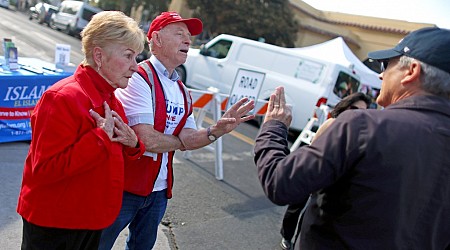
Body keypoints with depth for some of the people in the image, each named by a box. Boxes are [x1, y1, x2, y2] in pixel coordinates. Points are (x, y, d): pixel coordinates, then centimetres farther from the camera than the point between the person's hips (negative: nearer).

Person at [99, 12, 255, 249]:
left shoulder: (181, 91, 8)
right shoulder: (138, 78, -18)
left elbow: (189, 139, 2)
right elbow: (147, 140, -25)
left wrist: (217, 130, -17)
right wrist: (178, 141, -5)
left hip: (159, 189, 8)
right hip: (124, 187, -7)